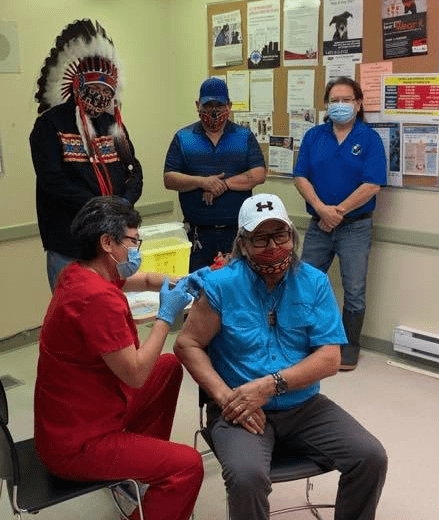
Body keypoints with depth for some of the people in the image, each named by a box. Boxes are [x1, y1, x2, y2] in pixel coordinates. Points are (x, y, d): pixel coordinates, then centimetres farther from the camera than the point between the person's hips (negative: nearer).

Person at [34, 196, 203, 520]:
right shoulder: (97, 298, -29)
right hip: (76, 444, -10)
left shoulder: (81, 274, 2)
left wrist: (179, 283, -1)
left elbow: (144, 280, 17)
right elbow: (136, 375, -25)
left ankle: (143, 454, 31)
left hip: (75, 415, 10)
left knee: (169, 366, 20)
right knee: (188, 465, -17)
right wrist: (167, 316, -16)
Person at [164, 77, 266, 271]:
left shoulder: (245, 137, 6)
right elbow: (169, 179, -1)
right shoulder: (183, 138, 6)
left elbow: (258, 175, -4)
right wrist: (202, 182, -17)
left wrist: (224, 184, -15)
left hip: (237, 229, 0)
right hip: (198, 231, 0)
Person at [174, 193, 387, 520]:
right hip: (242, 409, -3)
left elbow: (330, 358, -7)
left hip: (304, 406, 3)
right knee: (247, 476, -30)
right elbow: (187, 345, -6)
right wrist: (226, 397, -18)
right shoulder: (222, 285, -7)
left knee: (371, 457, -13)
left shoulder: (315, 283, -1)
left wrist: (270, 385, -19)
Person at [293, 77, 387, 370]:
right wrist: (322, 209, -16)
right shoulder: (314, 136, 5)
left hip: (355, 227, -3)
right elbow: (301, 177, -2)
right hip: (318, 225, 3)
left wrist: (338, 211, -15)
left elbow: (372, 185, -13)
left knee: (354, 291, 4)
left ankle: (350, 347, 21)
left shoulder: (370, 139, -4)